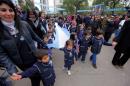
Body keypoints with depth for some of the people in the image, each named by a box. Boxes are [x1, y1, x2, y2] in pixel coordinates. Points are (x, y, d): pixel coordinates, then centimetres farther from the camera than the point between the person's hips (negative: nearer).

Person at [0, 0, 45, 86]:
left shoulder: (24, 24, -10)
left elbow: (34, 36, 4)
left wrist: (43, 44, 13)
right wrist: (12, 70, -20)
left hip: (35, 57, 2)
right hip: (23, 64, -2)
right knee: (34, 77, 19)